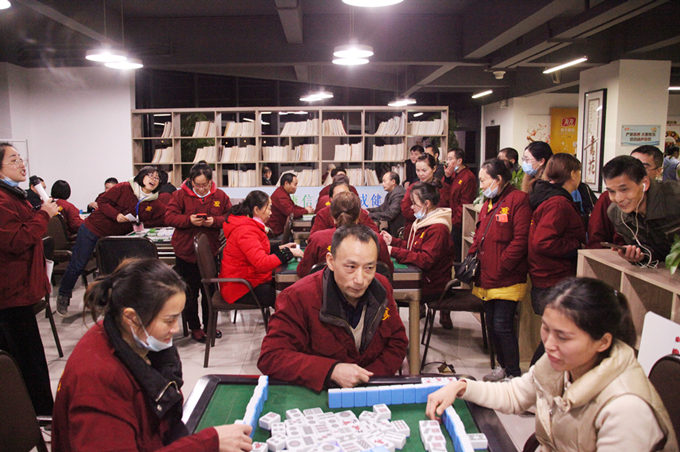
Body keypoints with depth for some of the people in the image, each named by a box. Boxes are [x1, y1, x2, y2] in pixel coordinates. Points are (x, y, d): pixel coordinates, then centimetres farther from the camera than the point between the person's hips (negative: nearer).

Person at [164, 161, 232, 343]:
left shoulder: (220, 196, 0)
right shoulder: (180, 195, -5)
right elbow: (169, 217, -9)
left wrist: (214, 221, -19)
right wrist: (189, 220, -24)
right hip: (186, 251, -1)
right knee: (190, 292, 8)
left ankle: (209, 325, 28)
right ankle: (194, 327, 23)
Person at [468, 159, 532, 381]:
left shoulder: (518, 200, -11)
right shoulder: (488, 202, 17)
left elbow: (520, 240, -17)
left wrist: (500, 267, -18)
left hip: (507, 279, -8)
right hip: (487, 278, 9)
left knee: (503, 325, -6)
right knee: (491, 324, 14)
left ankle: (514, 374, 9)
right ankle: (502, 366, 30)